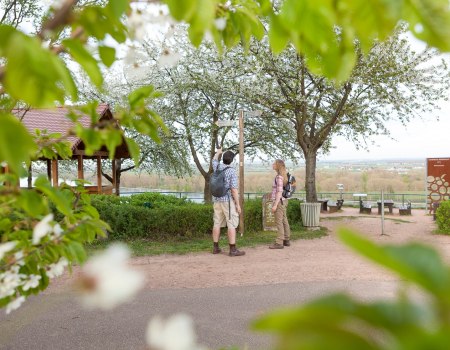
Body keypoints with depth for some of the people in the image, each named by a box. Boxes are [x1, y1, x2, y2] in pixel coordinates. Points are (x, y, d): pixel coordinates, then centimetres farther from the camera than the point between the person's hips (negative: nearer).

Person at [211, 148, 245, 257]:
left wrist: (218, 152, 48)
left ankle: (216, 248, 14)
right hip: (228, 201, -7)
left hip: (217, 200, 7)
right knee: (232, 224, -5)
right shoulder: (232, 171, -15)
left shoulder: (217, 166, 2)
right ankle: (233, 250, -8)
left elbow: (214, 160, 28)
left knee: (217, 223, 10)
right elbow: (234, 190, -19)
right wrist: (238, 204, -13)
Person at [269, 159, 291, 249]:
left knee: (279, 222, -7)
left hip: (279, 201, -10)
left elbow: (279, 192, -20)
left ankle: (279, 243, -4)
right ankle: (286, 240, 19)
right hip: (283, 201, 10)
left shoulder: (279, 177, -17)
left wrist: (275, 205, -21)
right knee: (284, 221, 13)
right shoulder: (283, 176, 12)